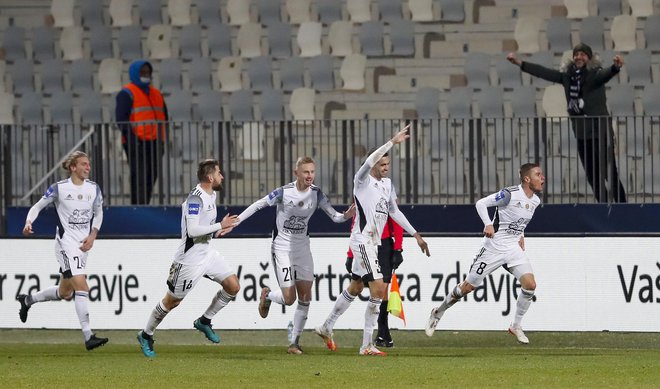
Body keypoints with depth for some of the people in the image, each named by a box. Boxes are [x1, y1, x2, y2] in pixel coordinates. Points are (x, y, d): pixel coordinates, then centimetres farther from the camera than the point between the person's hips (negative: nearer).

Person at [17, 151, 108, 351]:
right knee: (81, 287, -20)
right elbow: (37, 206, -1)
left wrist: (93, 235, 2)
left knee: (65, 293, 14)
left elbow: (98, 212, 17)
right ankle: (88, 336, -22)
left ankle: (28, 300, 40)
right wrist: (29, 223, -20)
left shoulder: (93, 188, 4)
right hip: (66, 243, -6)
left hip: (83, 245, 6)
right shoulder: (59, 188, -9)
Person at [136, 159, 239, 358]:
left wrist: (218, 231, 3)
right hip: (190, 258, -9)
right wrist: (220, 226, -23)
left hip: (207, 253, 9)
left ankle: (204, 321, 16)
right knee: (172, 301, 1)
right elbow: (192, 231, -29)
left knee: (233, 286, 0)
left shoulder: (210, 196, 8)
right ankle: (146, 335, 19)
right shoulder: (196, 198, -22)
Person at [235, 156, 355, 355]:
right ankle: (267, 295, 25)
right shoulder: (284, 192, -15)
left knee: (305, 297, -3)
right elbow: (258, 205, -8)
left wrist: (346, 216, -25)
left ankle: (295, 342, 7)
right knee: (289, 298, -10)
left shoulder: (316, 193, -3)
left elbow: (333, 216, -2)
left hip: (302, 247, 4)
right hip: (282, 247, -4)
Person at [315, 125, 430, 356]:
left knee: (355, 288, 19)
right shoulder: (363, 181, -11)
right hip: (362, 240, -9)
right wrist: (393, 142, -38)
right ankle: (367, 346, -11)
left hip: (374, 242, 9)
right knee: (378, 289, -14)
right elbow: (370, 161, -31)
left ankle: (326, 328, 35)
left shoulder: (388, 184, 11)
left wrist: (415, 234, 18)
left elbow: (394, 211, 20)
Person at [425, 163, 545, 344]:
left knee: (530, 285, -14)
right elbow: (481, 203, -16)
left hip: (514, 248, 6)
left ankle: (516, 326, 3)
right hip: (494, 246, -6)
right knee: (468, 286, 3)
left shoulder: (535, 201, 5)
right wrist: (488, 224, -30)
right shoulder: (510, 194, -18)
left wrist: (521, 235, 14)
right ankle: (438, 312, 27)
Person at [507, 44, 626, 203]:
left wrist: (616, 67, -54)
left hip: (600, 132, -7)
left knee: (610, 175, -9)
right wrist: (519, 63, 18)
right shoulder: (568, 76, 9)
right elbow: (544, 72, 15)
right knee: (593, 178, 9)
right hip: (581, 135, 7)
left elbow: (606, 74, -31)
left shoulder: (595, 74, -10)